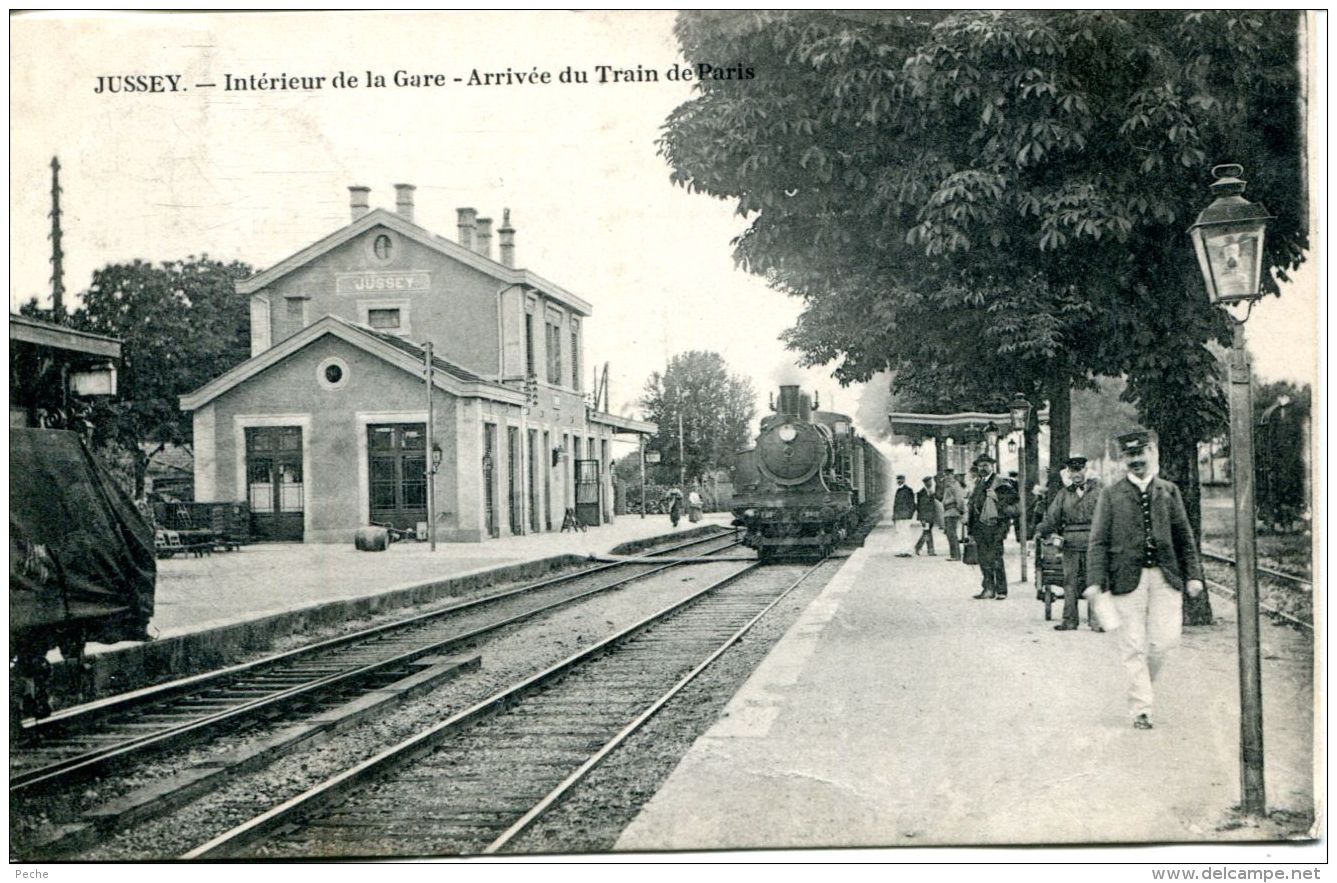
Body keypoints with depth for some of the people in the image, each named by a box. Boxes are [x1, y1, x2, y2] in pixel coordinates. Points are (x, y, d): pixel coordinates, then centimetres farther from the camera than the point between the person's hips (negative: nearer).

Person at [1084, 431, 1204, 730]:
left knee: (1165, 639, -2)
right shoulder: (1110, 495, 5)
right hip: (1128, 577, -2)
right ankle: (1141, 708, 4)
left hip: (1165, 575, 2)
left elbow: (1184, 536, 13)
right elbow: (1098, 541, 1)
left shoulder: (1168, 491, 12)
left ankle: (1141, 683, 25)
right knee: (1133, 646, -3)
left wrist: (1193, 575, 5)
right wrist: (1095, 580, -9)